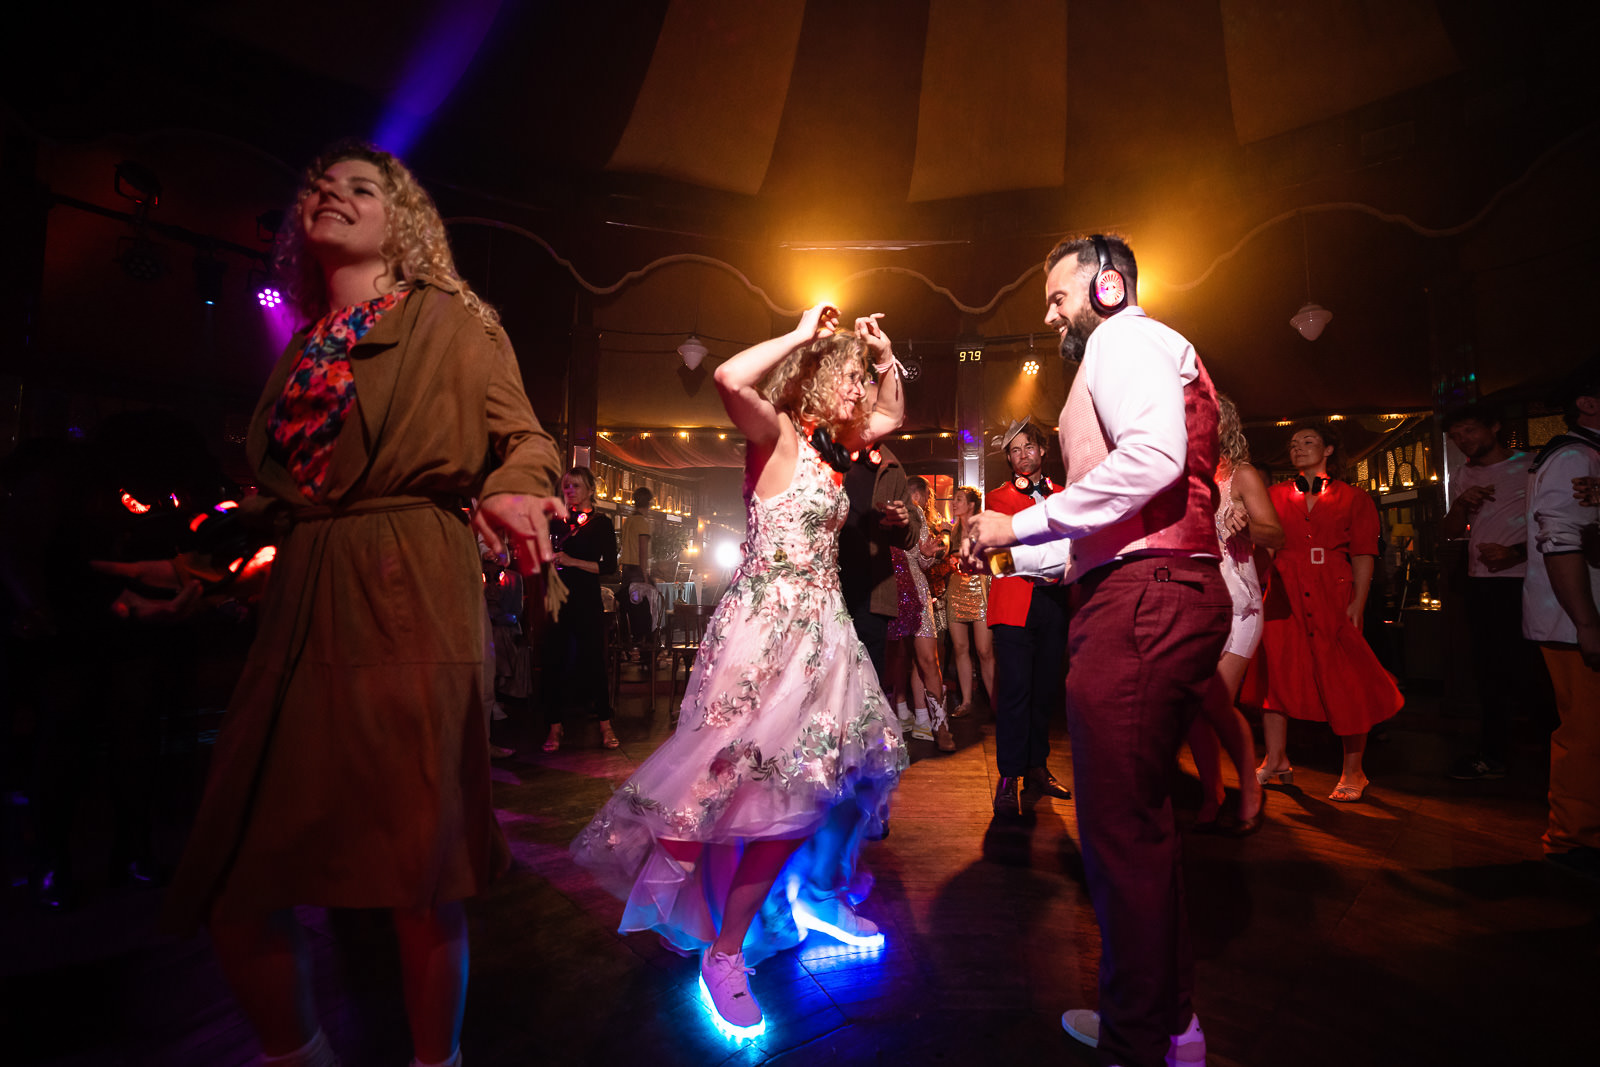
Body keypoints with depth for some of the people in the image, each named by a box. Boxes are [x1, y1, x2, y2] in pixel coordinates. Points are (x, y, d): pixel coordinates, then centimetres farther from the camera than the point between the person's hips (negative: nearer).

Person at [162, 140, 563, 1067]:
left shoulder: (449, 320, 7)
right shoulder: (304, 345, 21)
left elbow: (526, 440, 0)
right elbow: (282, 487, 23)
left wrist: (510, 494, -19)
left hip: (410, 606, -5)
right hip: (301, 612, 6)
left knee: (421, 872, -3)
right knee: (236, 884, 5)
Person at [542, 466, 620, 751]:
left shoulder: (601, 523, 0)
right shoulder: (559, 522, 11)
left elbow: (609, 566, -7)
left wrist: (573, 561, -14)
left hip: (587, 602, -3)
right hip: (558, 599, 4)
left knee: (593, 661, 1)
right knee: (555, 662, 4)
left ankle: (605, 725, 14)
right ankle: (554, 726, 15)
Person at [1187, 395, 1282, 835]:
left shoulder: (1242, 475, 3)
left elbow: (1277, 536, -6)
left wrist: (1246, 525, -26)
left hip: (1232, 600, -4)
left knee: (1215, 702, -13)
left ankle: (1250, 789, 11)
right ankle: (1210, 798, 13)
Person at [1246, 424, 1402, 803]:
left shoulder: (1354, 499, 9)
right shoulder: (1275, 496, 14)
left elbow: (1364, 555, 2)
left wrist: (1356, 605, -9)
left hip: (1332, 598, -2)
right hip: (1283, 597, 2)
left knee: (1346, 685, -1)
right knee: (1276, 675, 2)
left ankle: (1352, 772, 12)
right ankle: (1276, 760, 12)